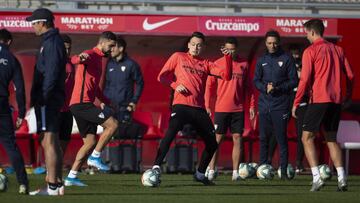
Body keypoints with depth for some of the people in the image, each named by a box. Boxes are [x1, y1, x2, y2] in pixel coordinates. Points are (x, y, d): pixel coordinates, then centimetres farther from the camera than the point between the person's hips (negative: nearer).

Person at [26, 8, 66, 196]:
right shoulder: (53, 41, 18)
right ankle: (57, 184, 15)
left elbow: (51, 74, -20)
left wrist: (42, 98, -21)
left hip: (47, 99, -10)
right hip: (53, 99, 10)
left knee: (48, 141, -11)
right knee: (51, 142, 12)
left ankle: (52, 187, -13)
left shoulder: (51, 43, -13)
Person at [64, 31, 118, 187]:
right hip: (82, 103, -10)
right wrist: (80, 58, -54)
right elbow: (74, 60, -31)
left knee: (90, 142, 10)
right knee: (112, 124, -15)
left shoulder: (98, 59, 24)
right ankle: (95, 157, -8)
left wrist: (105, 101, 31)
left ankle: (72, 176, 10)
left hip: (84, 104, 10)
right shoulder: (91, 55, -8)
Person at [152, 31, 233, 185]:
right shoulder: (178, 57, 10)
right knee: (171, 132, -29)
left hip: (199, 108, 5)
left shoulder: (206, 64, 16)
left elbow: (226, 76, 6)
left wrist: (227, 57, -6)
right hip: (181, 105, -4)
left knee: (212, 143, 8)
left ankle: (200, 174, 27)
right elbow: (162, 76, 9)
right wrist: (175, 85, -8)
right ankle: (156, 167, -30)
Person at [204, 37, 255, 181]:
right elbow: (209, 85, 2)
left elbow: (248, 87, 11)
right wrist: (207, 106, -4)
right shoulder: (217, 64, 1)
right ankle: (211, 171, 2)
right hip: (221, 109, -2)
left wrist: (252, 105, 5)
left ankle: (235, 172, 6)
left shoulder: (244, 65, 6)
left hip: (238, 109, 2)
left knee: (237, 139, 1)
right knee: (217, 139, -1)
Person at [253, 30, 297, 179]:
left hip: (281, 104, -4)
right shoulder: (262, 60, 12)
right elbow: (256, 81, 11)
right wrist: (265, 88, -9)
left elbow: (293, 81, -1)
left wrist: (279, 88, -14)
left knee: (281, 137, -6)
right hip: (264, 104, 4)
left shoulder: (286, 59, 1)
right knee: (263, 137, 5)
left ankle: (283, 170, -4)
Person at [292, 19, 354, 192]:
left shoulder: (311, 51, -5)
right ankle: (341, 179, 2)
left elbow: (305, 79, -10)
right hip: (336, 101, 6)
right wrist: (347, 96, 24)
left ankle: (316, 177, -12)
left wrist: (296, 103, -5)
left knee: (307, 137, 2)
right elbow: (350, 75, 12)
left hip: (318, 100, -6)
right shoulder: (338, 50, 12)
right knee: (331, 139, 14)